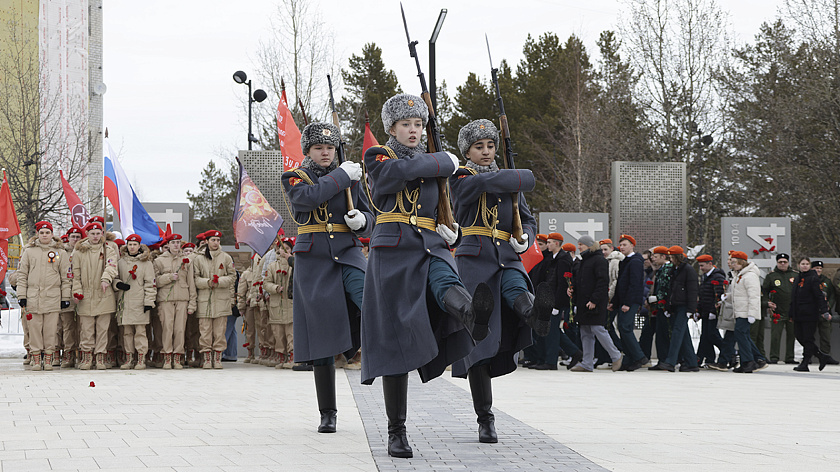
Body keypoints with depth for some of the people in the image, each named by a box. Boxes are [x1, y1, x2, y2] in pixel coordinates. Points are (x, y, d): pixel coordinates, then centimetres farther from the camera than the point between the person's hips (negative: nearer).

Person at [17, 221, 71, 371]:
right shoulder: (29, 251, 10)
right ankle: (36, 358, 6)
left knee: (51, 329, -1)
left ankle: (48, 358, 6)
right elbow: (22, 275, 9)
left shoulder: (60, 252, 9)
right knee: (35, 328, -1)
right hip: (33, 296, 0)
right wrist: (22, 296, 2)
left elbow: (66, 277, 8)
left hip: (53, 297, 0)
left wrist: (65, 297, 3)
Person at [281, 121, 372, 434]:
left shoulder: (351, 178, 12)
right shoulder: (294, 179, 4)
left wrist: (360, 220, -10)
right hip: (314, 263, -2)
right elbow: (309, 196, -19)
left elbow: (369, 221, 13)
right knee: (322, 337, 0)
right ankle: (327, 414, 8)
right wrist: (342, 176, -11)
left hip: (349, 256, 2)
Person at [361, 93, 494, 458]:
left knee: (446, 287, -35)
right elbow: (400, 172, -17)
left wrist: (452, 232, 12)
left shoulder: (433, 165, 22)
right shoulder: (377, 157, 6)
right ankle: (396, 432, 4)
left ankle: (473, 317, -72)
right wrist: (444, 162, -3)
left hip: (431, 250, 3)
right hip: (393, 254, -3)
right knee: (397, 344, -4)